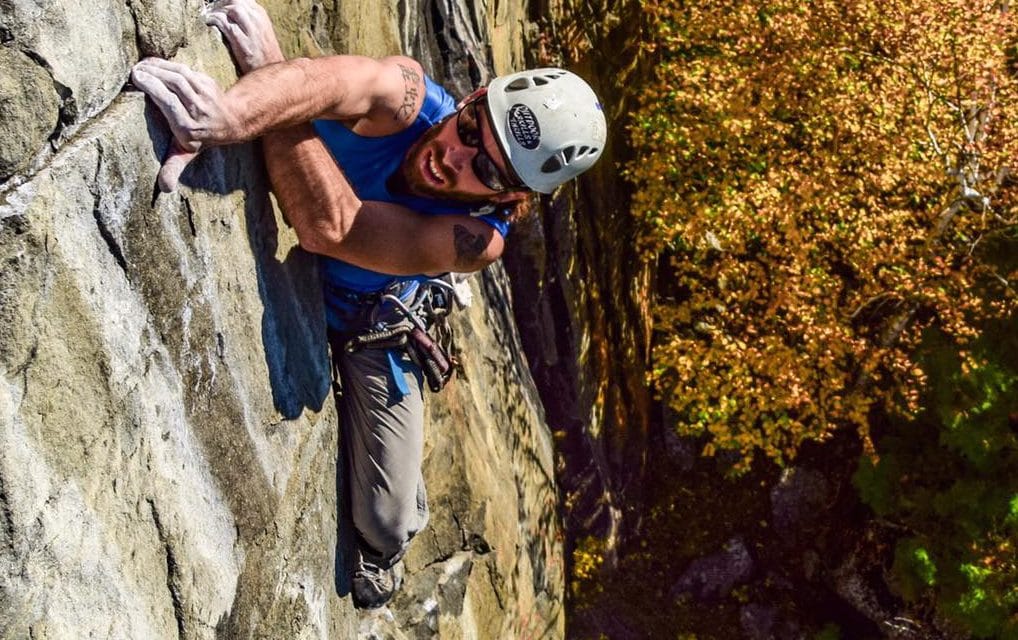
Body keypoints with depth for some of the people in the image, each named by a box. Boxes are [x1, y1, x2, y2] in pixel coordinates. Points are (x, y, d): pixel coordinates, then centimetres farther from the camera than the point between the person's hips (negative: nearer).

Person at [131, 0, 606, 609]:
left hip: (370, 334, -1)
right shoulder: (408, 96, -33)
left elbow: (331, 229, -47)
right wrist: (232, 112, -80)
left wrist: (265, 60, -54)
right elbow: (335, 81, -59)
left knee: (391, 521, 0)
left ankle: (378, 551, 39)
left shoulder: (476, 239, -34)